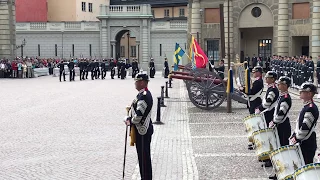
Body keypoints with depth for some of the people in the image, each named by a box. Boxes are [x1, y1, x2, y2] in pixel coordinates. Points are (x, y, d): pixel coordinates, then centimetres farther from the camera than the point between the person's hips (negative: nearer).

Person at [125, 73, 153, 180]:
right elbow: (133, 109, 20)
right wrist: (129, 118, 4)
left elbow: (138, 115, -25)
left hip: (143, 131, -11)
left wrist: (130, 121, -9)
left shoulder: (144, 96, -21)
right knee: (141, 155, 17)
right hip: (140, 130, 11)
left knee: (145, 157, -3)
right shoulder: (141, 94, 13)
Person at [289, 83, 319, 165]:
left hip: (308, 145, -10)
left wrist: (297, 139, -16)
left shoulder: (311, 108, -18)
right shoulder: (306, 107, 14)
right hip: (302, 143, 10)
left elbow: (305, 127, -22)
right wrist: (294, 136, 13)